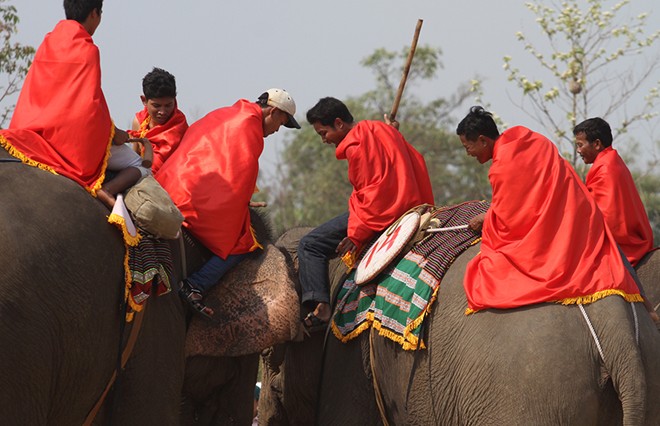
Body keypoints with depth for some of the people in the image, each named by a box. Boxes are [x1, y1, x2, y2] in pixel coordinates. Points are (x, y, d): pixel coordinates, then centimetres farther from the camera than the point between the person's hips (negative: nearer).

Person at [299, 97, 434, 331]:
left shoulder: (357, 145, -14)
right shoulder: (383, 130, 15)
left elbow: (372, 193, -19)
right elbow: (418, 162, 16)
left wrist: (357, 234, -18)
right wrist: (423, 205, 22)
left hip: (379, 212, -10)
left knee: (310, 246, -9)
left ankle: (319, 307, -22)